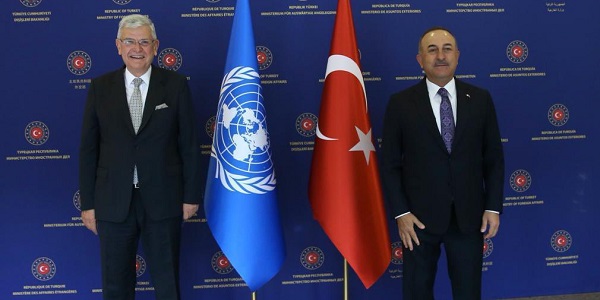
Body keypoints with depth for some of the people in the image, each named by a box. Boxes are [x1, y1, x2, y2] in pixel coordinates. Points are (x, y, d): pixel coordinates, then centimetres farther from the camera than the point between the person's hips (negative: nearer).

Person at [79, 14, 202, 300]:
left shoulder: (176, 85, -1)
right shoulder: (100, 87, 2)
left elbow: (189, 144, 0)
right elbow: (88, 148, 3)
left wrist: (191, 195, -1)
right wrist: (87, 203, 1)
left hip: (162, 200, -1)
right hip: (113, 202, 1)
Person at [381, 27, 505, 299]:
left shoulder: (480, 99, 2)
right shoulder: (401, 103, -4)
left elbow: (494, 157, 5)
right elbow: (389, 163, -3)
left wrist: (493, 207, -1)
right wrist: (400, 213, -9)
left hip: (469, 216, 2)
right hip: (420, 217, -1)